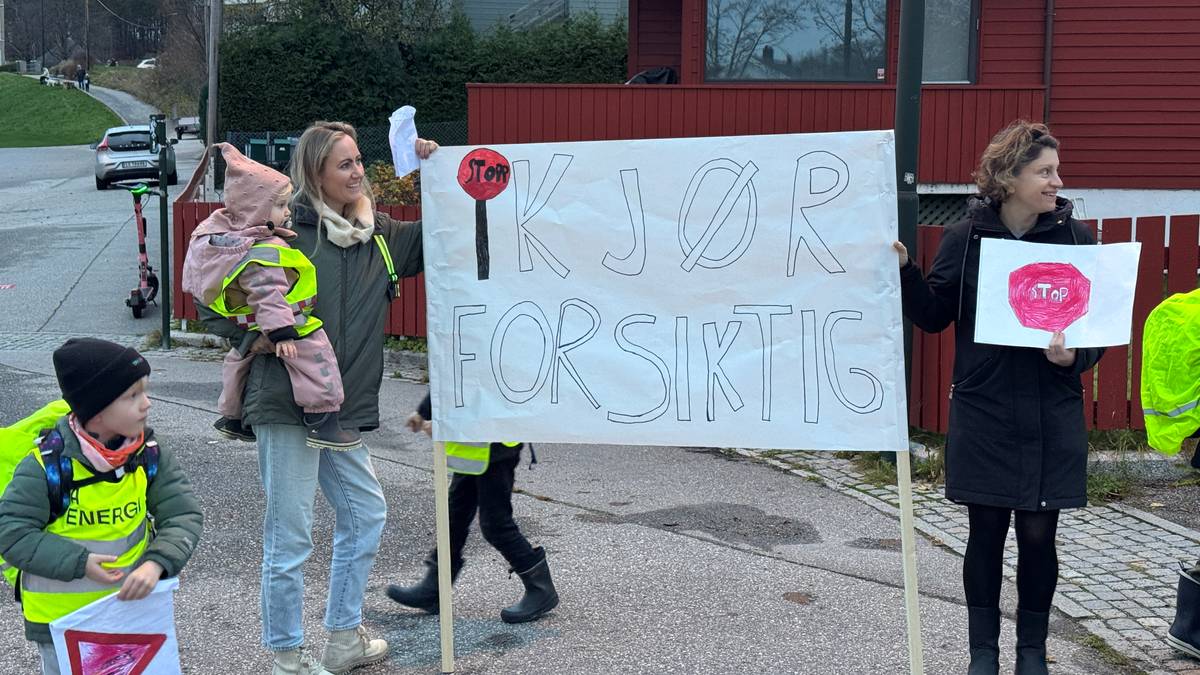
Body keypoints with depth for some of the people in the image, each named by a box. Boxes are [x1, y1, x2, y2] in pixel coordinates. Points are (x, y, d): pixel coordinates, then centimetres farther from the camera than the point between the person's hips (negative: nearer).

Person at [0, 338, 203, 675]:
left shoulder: (150, 455, -8)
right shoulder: (46, 465, -18)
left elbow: (184, 517, -10)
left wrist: (157, 563, -28)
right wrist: (78, 562, -24)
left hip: (130, 603, 3)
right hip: (61, 619, -3)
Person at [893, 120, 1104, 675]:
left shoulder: (1077, 239, -1)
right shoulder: (965, 239, -2)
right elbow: (933, 315, 1)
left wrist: (1075, 357, -16)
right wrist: (903, 270, -13)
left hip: (1052, 418, 0)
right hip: (983, 414, 0)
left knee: (1038, 533, 6)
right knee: (986, 531, 7)